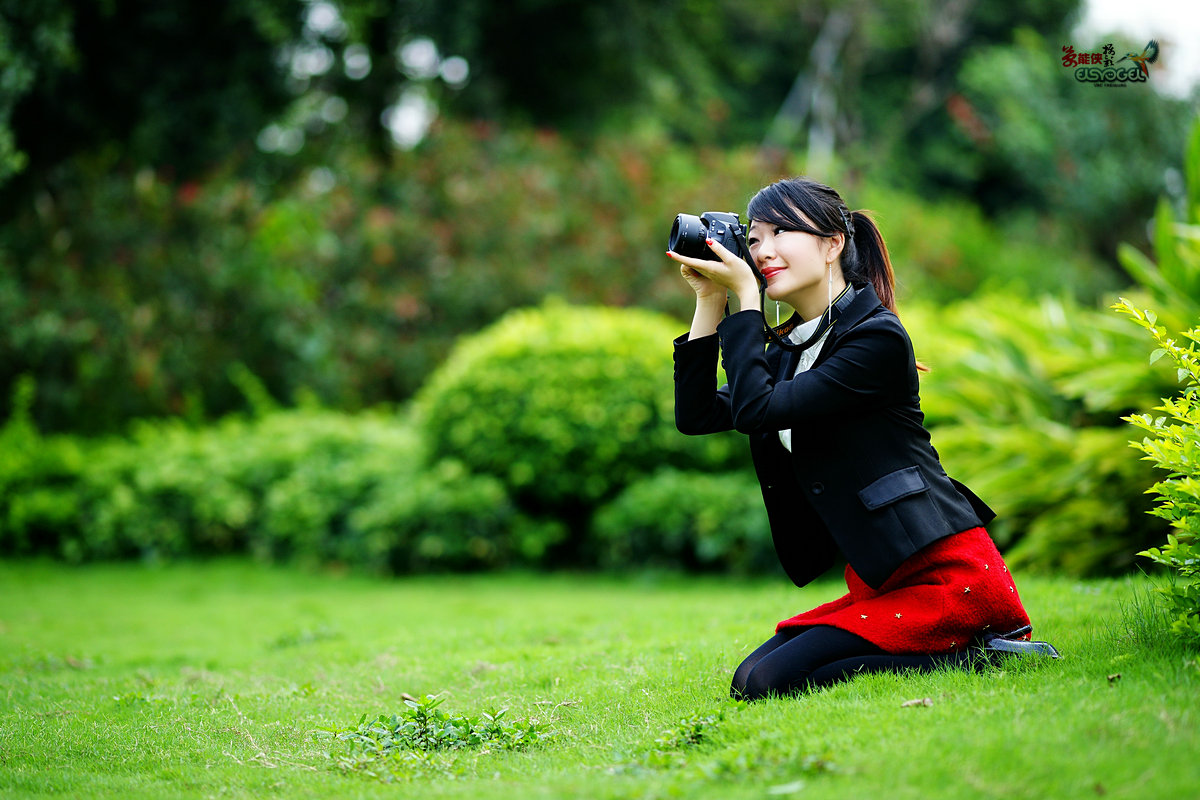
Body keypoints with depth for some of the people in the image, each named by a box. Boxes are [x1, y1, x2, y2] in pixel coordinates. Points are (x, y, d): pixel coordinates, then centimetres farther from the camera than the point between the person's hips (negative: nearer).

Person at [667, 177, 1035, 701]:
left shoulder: (878, 337, -13)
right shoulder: (791, 351, 14)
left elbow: (756, 410, -19)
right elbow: (696, 415, 6)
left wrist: (745, 297, -13)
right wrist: (709, 300, 3)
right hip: (879, 582, 10)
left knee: (767, 683, -17)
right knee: (749, 680, 2)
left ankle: (974, 651, -9)